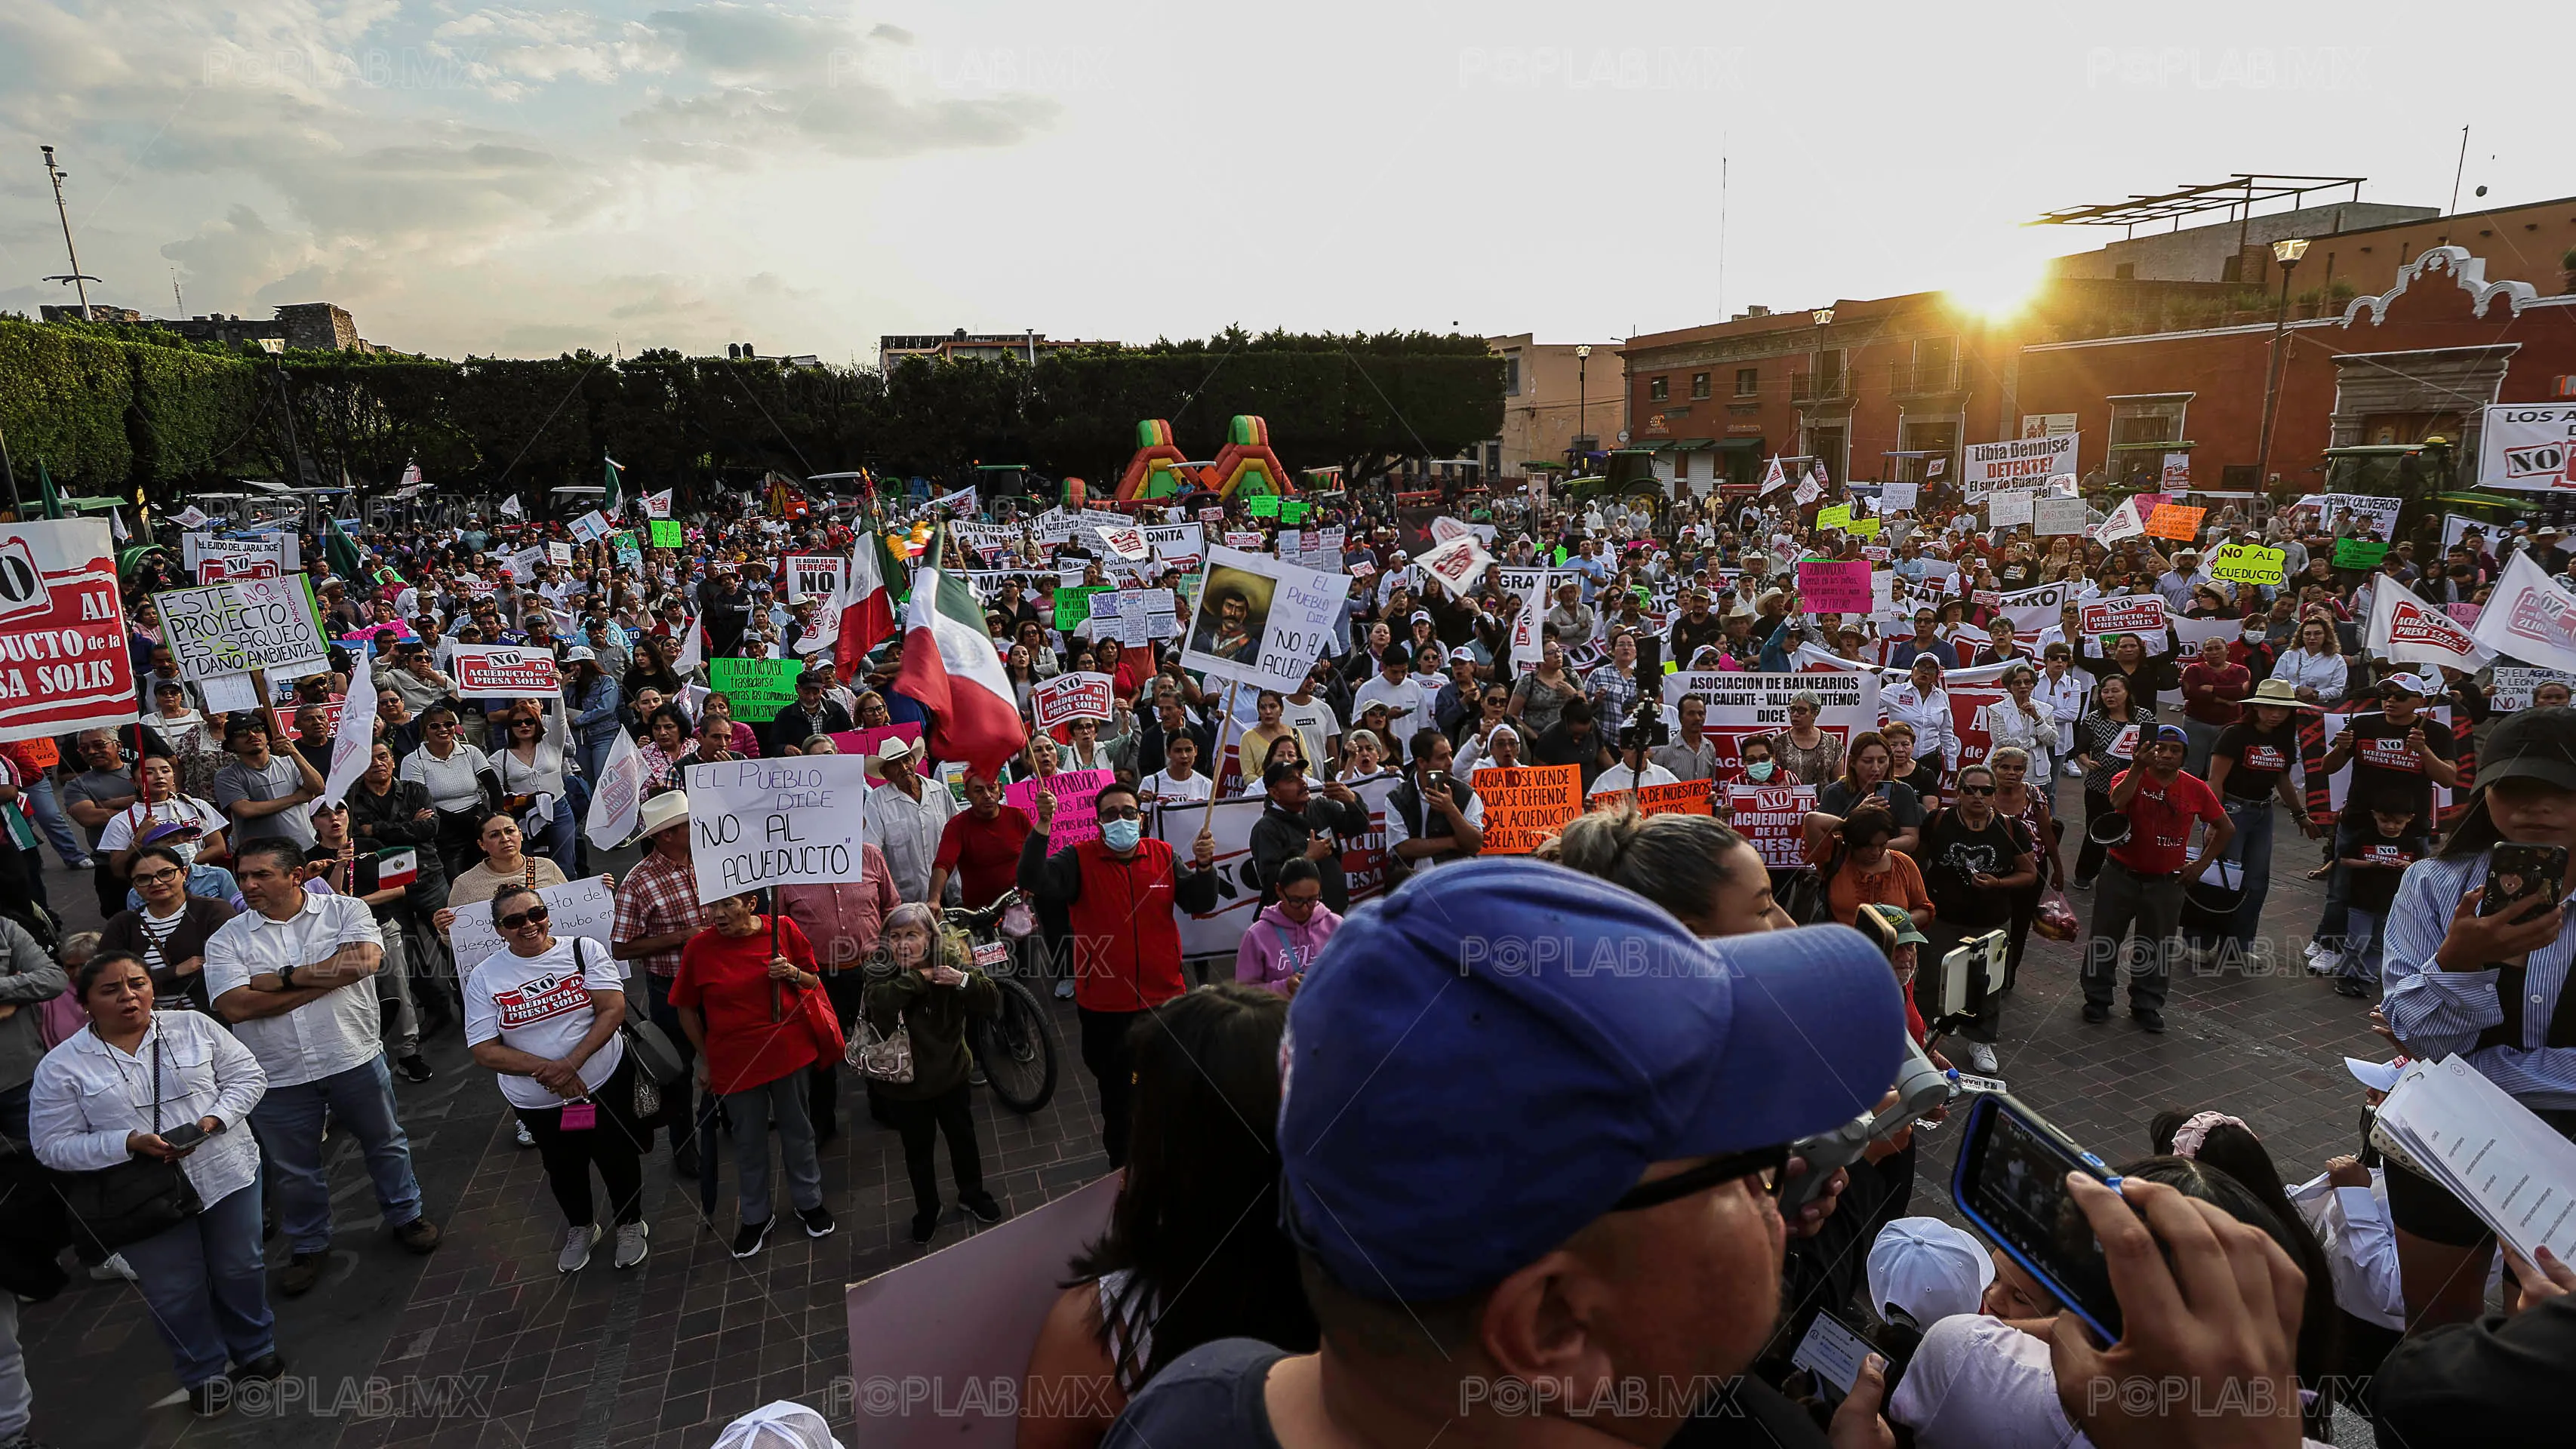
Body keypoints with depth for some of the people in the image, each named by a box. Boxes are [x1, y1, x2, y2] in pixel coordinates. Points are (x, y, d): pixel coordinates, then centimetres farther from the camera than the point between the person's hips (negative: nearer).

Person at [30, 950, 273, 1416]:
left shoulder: (195, 1026, -3)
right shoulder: (61, 1066, -7)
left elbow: (247, 1076, 0)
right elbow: (53, 1146, -6)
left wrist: (215, 1119, -17)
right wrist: (129, 1144, -21)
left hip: (227, 1176, 1)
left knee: (240, 1269, 15)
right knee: (174, 1293, 11)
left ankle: (255, 1350, 37)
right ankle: (203, 1373, 33)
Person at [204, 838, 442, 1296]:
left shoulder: (346, 910, -5)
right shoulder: (227, 939, -1)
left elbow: (365, 960, -22)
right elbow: (236, 1005, -15)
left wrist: (285, 977, -17)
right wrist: (325, 977, -17)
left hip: (355, 1059, -1)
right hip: (278, 1076, 1)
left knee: (385, 1144, 16)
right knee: (294, 1170, 17)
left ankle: (406, 1215, 37)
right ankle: (307, 1246, 38)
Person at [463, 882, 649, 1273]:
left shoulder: (583, 950, -9)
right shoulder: (484, 976, -8)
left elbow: (613, 1009, -15)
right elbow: (484, 1051, -10)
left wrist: (571, 1062, -25)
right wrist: (544, 1069, -22)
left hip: (607, 1083, -1)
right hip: (538, 1104, 1)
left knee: (619, 1160, 14)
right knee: (564, 1169, 22)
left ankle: (630, 1223, 40)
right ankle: (580, 1229, 48)